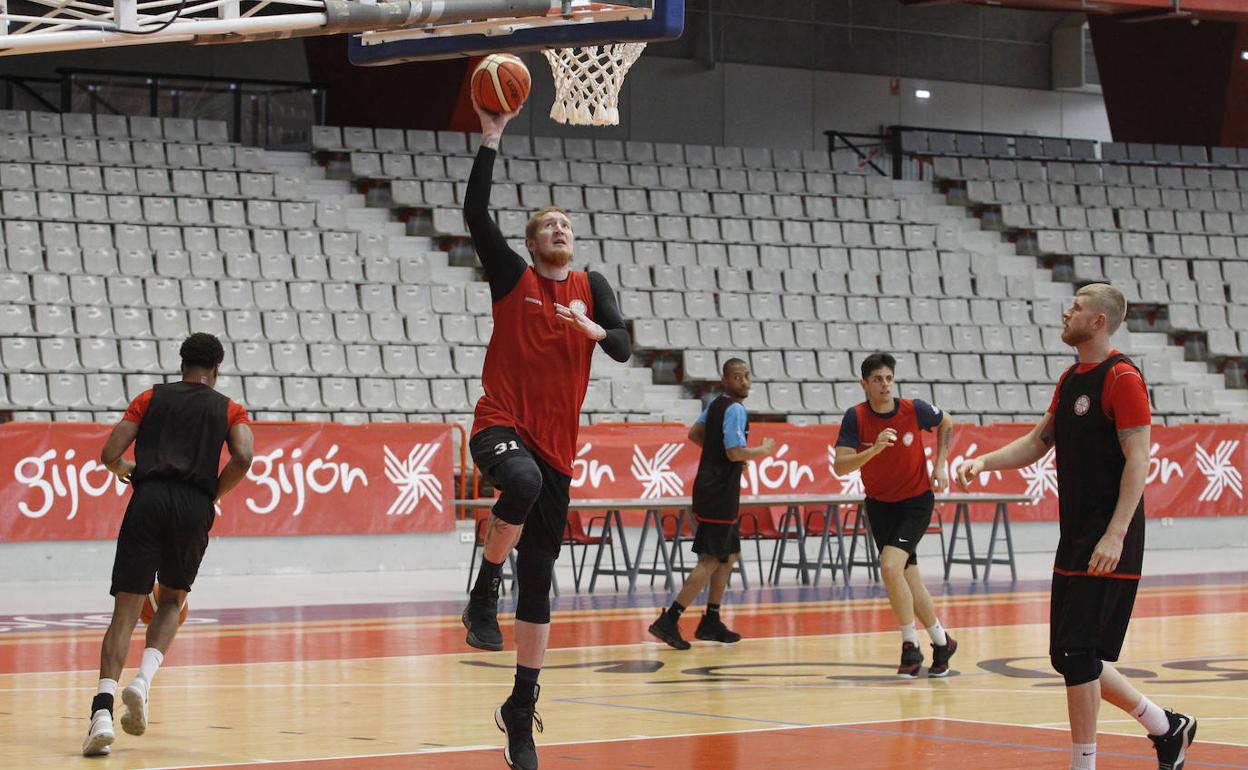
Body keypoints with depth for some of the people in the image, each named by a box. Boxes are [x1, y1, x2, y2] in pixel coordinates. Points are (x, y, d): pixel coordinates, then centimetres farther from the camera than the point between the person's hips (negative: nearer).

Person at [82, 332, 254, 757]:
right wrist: (212, 495, 11)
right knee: (172, 601, 22)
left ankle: (103, 709, -20)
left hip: (149, 499, 0)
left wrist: (126, 470, 32)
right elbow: (243, 458, -3)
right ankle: (143, 680, -3)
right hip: (194, 507, 0)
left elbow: (109, 455, 10)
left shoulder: (151, 398, 19)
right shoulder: (229, 409, 18)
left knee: (126, 610, -3)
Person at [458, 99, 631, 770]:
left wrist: (595, 330, -19)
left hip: (556, 443, 4)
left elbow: (624, 349, 2)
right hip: (501, 425, -3)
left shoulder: (591, 287, 11)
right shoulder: (512, 276, 2)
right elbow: (475, 213, -10)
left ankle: (522, 709, 14)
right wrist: (491, 140, -14)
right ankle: (483, 596, -21)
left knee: (539, 583, 5)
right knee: (522, 482, -41)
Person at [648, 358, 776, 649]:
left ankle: (711, 622, 21)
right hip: (719, 496, -10)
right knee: (710, 561, -10)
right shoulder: (735, 409, -15)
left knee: (730, 555, 19)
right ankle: (668, 622, -15)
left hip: (710, 491, 10)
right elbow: (736, 453, -22)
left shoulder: (715, 404, 13)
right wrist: (765, 449, -7)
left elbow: (695, 434, 26)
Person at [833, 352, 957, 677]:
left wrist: (940, 465, 1)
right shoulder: (856, 417, -14)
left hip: (916, 501, -3)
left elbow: (945, 422, 8)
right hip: (879, 504, 3)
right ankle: (941, 641, 26)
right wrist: (874, 449, -37)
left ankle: (911, 646, -8)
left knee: (890, 567, -22)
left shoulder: (914, 409, -14)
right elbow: (840, 466, -23)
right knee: (908, 578, 6)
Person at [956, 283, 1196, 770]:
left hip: (1107, 546, -9)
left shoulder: (1122, 378, -12)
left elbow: (1138, 460, -17)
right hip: (1075, 539, 9)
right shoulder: (1071, 379, 16)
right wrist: (984, 462, 7)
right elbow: (1037, 443, 23)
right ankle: (1167, 728, 23)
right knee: (1072, 657, 11)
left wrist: (1115, 535, -24)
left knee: (1077, 654, -10)